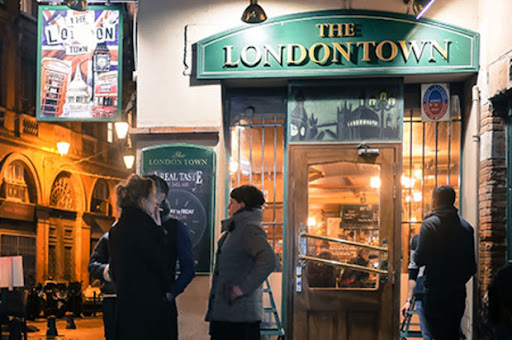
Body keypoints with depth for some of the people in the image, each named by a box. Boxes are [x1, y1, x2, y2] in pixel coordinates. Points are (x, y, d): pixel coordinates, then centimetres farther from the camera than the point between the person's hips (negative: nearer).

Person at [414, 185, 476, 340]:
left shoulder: (430, 224, -11)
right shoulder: (466, 227, 5)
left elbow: (420, 260, -14)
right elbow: (472, 265, 10)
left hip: (435, 292, -5)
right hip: (458, 292, 5)